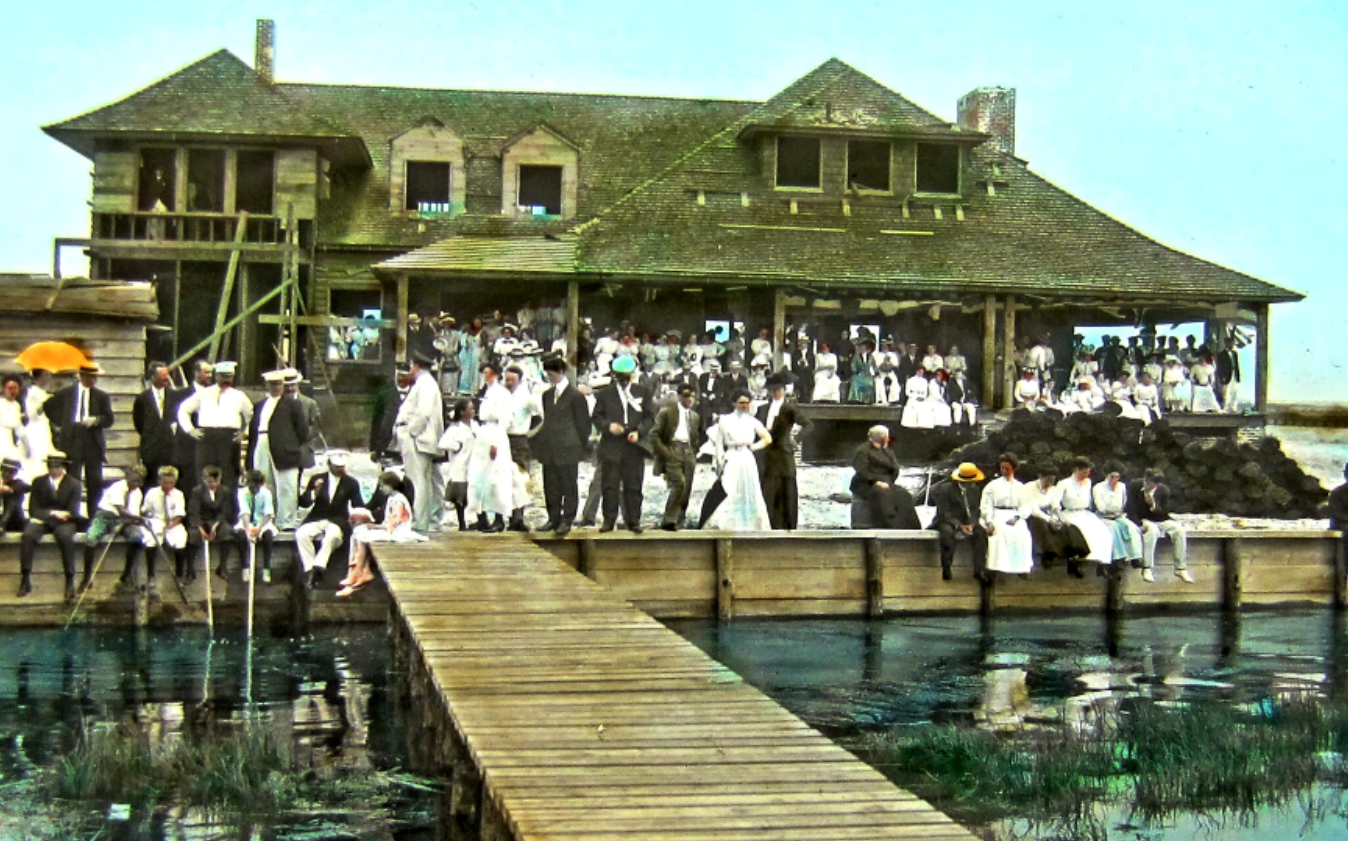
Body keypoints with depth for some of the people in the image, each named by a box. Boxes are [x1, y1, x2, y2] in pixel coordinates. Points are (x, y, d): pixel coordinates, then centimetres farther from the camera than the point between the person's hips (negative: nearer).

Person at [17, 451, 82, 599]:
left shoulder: (74, 484, 4)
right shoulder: (38, 482, 9)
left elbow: (73, 512, -4)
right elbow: (33, 510, 1)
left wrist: (59, 515, -15)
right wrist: (52, 513, -13)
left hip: (64, 521, -2)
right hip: (41, 520, 2)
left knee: (66, 537, -36)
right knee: (28, 535, -31)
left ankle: (70, 581, -32)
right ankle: (26, 579, -26)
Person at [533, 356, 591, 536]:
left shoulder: (576, 396, -6)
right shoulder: (547, 395, 14)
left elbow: (583, 423, -4)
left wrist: (581, 446, -5)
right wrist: (539, 440, 10)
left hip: (568, 449, -6)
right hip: (549, 450, 6)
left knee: (569, 486, 1)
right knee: (551, 487, 9)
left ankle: (567, 519, 6)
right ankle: (553, 518, 17)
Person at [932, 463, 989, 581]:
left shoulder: (974, 490, 7)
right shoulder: (945, 489, -10)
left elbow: (975, 510, 7)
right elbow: (943, 513, -14)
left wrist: (971, 523, -15)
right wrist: (958, 525, -26)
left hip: (966, 523, 5)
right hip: (947, 522, -5)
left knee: (981, 532, -22)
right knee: (947, 532, -38)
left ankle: (979, 570, -21)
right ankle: (946, 570, -30)